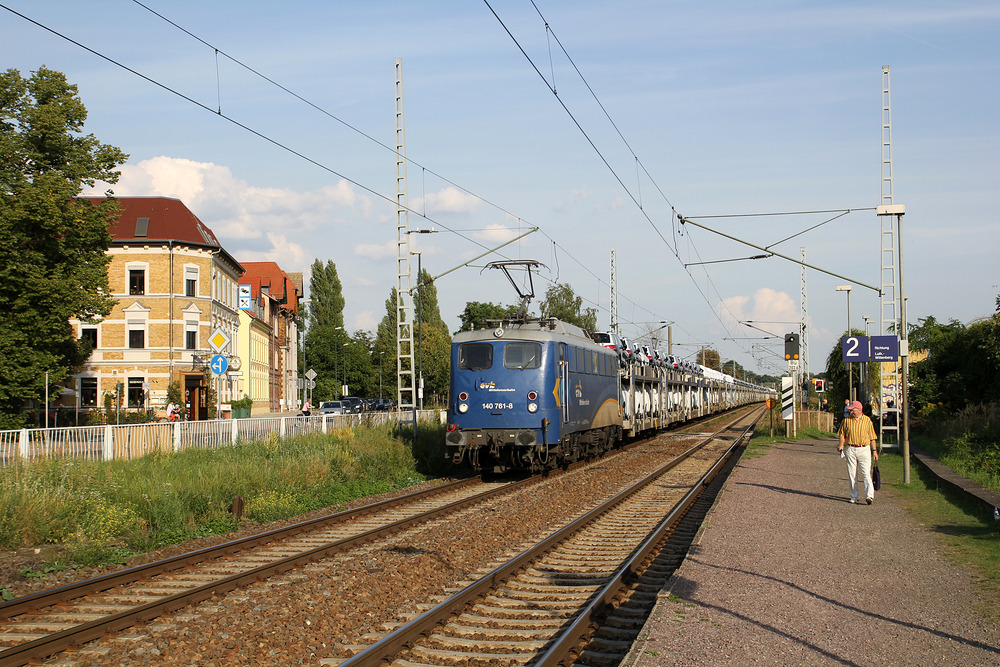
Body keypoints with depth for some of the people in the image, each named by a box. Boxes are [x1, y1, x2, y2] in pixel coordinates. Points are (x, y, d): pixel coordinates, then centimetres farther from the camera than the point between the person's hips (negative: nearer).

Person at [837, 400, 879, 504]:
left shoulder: (867, 420, 4)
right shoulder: (847, 420, 8)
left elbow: (872, 437, 8)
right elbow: (842, 434, 12)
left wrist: (874, 450, 3)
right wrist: (841, 445, -5)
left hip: (864, 449, -2)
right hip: (851, 449, 2)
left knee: (866, 473, -11)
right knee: (852, 473, 4)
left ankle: (869, 495, -17)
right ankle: (854, 496, 12)